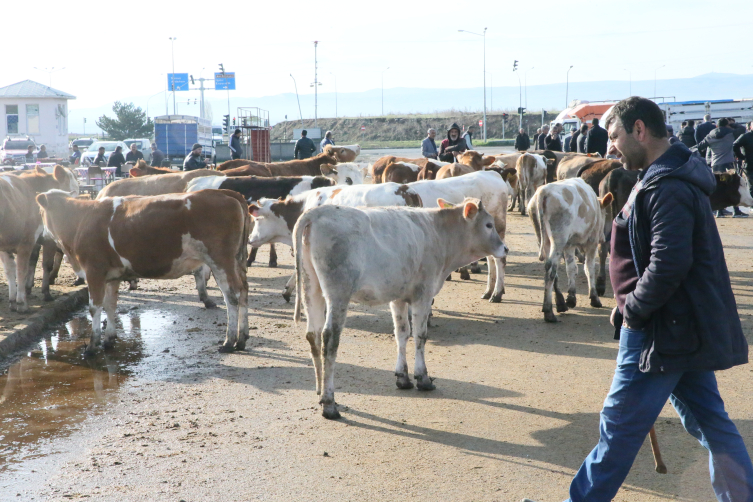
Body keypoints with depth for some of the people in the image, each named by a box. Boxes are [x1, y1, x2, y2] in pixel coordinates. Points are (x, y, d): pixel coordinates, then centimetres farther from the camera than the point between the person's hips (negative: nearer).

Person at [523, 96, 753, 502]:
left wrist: (633, 309, -15)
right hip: (686, 328, 10)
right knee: (709, 422, 15)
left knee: (620, 424, 2)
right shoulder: (668, 177, 13)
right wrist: (634, 305, 12)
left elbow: (669, 264, -28)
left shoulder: (667, 188, -20)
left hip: (663, 331, -10)